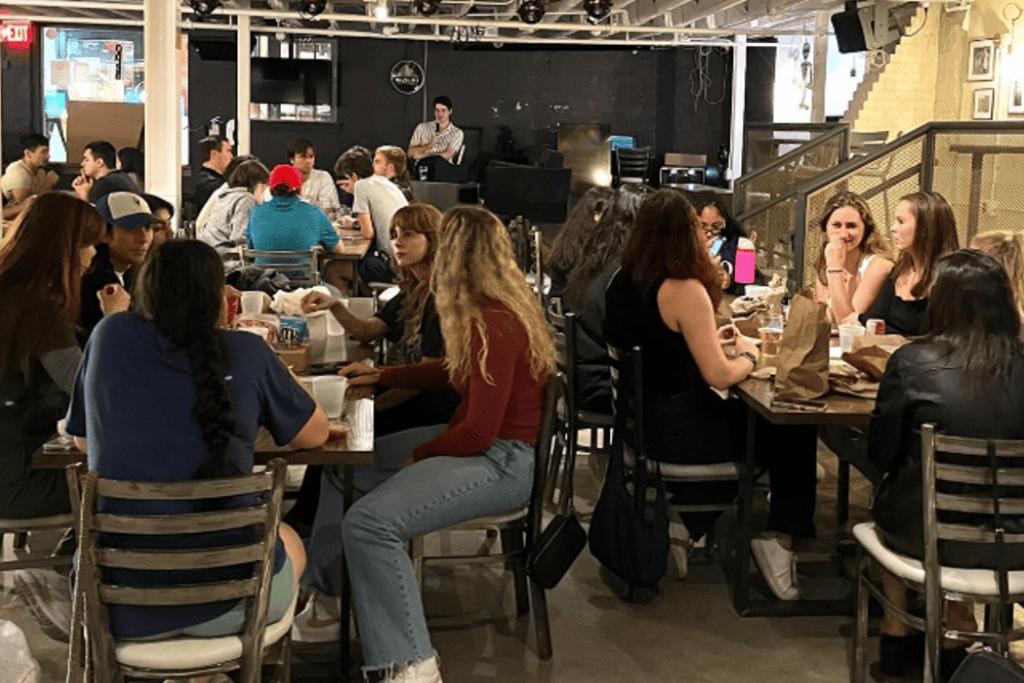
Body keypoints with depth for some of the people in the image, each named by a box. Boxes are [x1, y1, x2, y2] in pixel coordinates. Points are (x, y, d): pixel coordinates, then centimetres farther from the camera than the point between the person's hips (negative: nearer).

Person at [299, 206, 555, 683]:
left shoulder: (494, 325, -25)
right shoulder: (499, 309, 5)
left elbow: (479, 431, -24)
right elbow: (455, 373, 21)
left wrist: (420, 455, -8)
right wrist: (381, 376, 24)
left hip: (500, 463, -11)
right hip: (479, 441, 11)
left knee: (369, 523, -27)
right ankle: (326, 595, 23)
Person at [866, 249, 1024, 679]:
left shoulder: (911, 362, -14)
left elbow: (880, 455, -3)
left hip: (924, 534, -2)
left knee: (892, 493, 30)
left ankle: (897, 636, 40)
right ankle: (955, 638, 41)